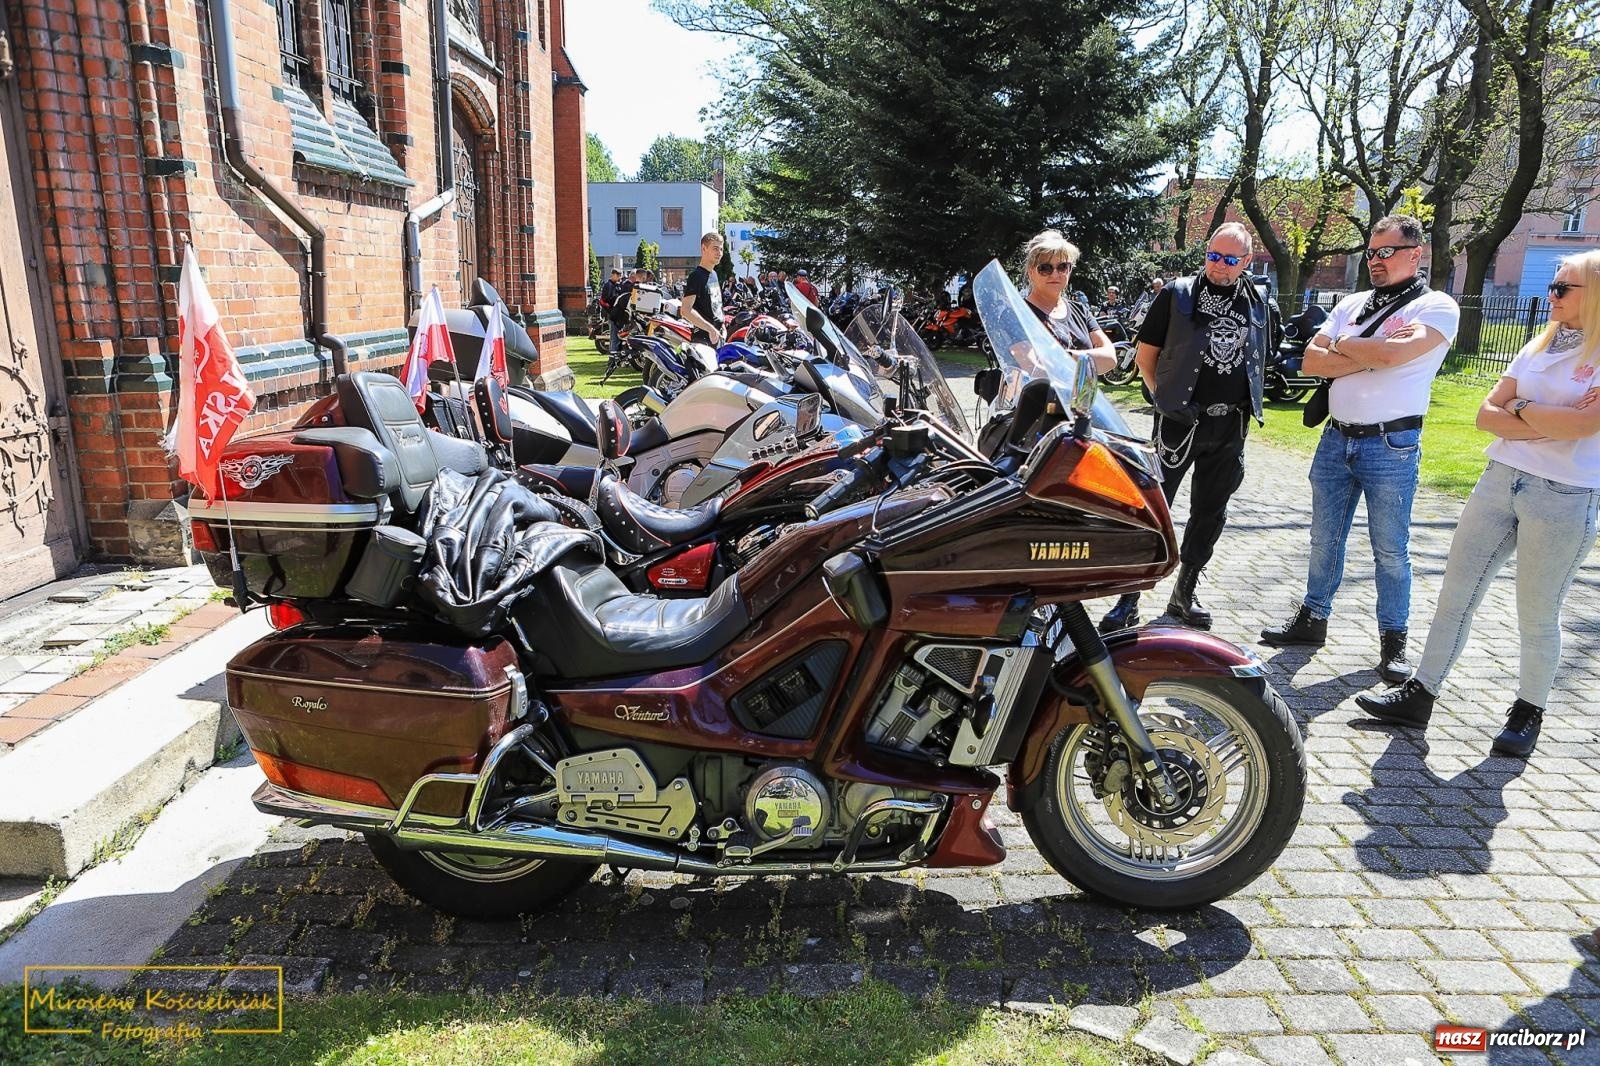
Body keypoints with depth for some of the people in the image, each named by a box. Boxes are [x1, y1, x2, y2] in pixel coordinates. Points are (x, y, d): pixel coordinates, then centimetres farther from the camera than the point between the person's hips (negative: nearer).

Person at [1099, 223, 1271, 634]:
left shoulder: (1256, 305, 11)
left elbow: (1257, 364, 22)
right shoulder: (1177, 295, -1)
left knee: (1210, 512, 11)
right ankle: (1128, 600, -1)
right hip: (1180, 421, -5)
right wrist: (1163, 397, -7)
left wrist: (1248, 408, 12)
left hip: (1231, 427, 5)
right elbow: (1145, 355, 0)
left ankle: (1184, 594, 25)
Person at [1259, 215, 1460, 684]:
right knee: (1324, 538, 12)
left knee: (1390, 549, 3)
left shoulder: (1437, 307, -4)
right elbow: (1311, 361, 1)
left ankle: (1393, 640, 15)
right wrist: (1369, 357, -12)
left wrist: (1342, 344, -5)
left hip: (1392, 446, -5)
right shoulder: (1352, 304, 12)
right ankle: (1313, 618, 25)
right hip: (1336, 438, 5)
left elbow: (1393, 353, -22)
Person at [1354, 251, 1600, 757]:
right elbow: (1487, 415, 5)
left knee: (1537, 618, 6)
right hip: (1500, 481, 6)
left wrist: (1520, 408, -5)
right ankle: (1419, 695, 15)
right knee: (1455, 595, 7)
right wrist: (1551, 423, -10)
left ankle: (1529, 711, 26)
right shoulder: (1538, 347, 11)